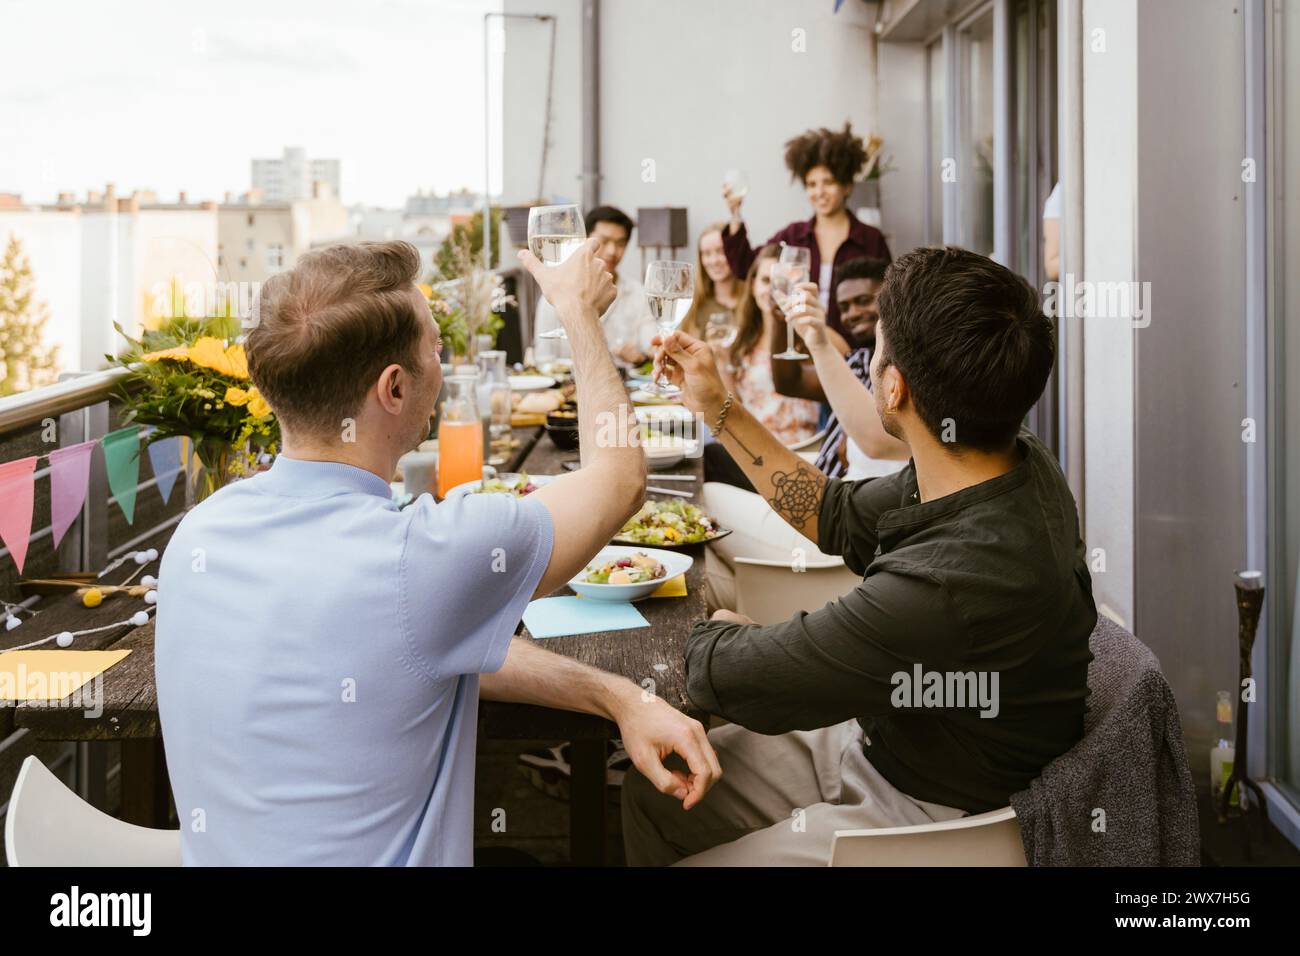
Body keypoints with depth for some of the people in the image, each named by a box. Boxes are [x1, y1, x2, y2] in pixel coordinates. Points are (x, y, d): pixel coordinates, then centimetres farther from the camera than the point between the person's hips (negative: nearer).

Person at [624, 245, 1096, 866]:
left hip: (926, 815, -8)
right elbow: (840, 518, 8)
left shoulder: (950, 583, -40)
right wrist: (719, 409, 8)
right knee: (653, 791, 12)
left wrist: (720, 630, -1)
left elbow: (722, 676, -26)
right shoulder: (1020, 464, -10)